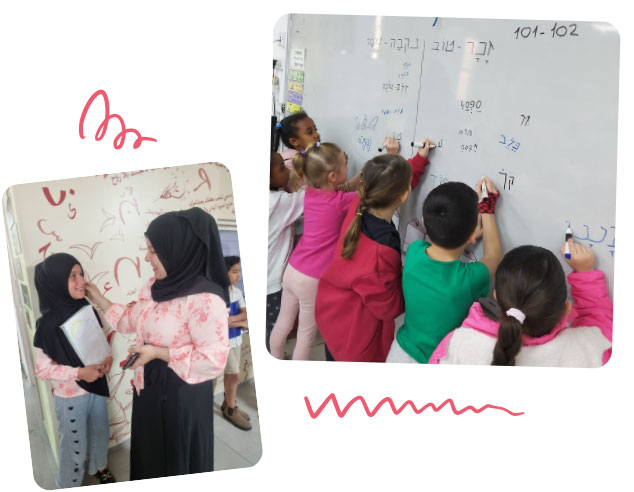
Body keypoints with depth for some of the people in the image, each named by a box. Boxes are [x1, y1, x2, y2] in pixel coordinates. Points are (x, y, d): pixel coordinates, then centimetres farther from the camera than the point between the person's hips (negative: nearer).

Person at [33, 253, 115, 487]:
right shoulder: (49, 324, -22)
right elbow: (41, 369, -18)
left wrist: (107, 357, -10)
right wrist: (79, 373, -26)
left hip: (97, 387, 5)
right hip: (70, 397, -5)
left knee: (100, 433, 24)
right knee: (74, 445, 13)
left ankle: (100, 467, 50)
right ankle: (69, 486, 38)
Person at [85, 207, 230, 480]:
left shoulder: (206, 299, -29)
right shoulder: (154, 286, -1)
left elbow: (213, 360, -28)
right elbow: (133, 321, 14)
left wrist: (158, 352, -26)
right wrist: (99, 300, 8)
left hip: (181, 395, -8)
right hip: (148, 387, 8)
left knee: (178, 460, 15)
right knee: (149, 452, 27)